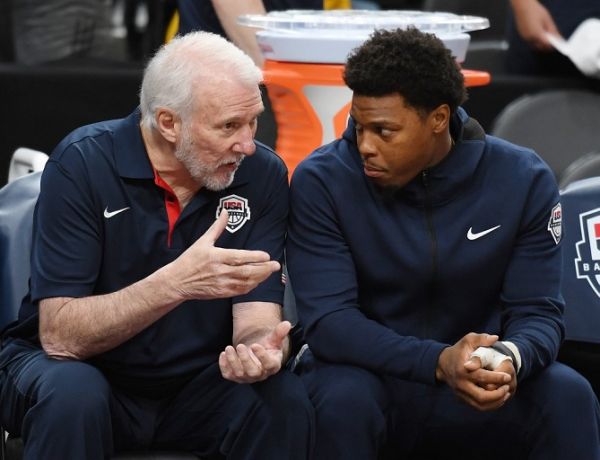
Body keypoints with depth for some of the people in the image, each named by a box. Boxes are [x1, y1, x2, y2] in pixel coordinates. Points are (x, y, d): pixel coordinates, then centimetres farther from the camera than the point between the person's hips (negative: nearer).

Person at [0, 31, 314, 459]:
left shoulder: (263, 173, -9)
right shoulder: (83, 163, -18)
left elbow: (256, 318, -12)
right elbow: (59, 336, -24)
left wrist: (260, 350, -37)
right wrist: (176, 283, -38)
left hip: (194, 383, 2)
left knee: (286, 401, -26)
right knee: (73, 394, -34)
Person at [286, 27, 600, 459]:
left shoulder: (522, 180, -8)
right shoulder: (322, 181, -14)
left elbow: (537, 310, -8)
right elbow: (329, 321, -20)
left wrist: (511, 357, -34)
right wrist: (439, 362, -36)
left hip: (476, 385, 2)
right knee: (344, 400, -35)